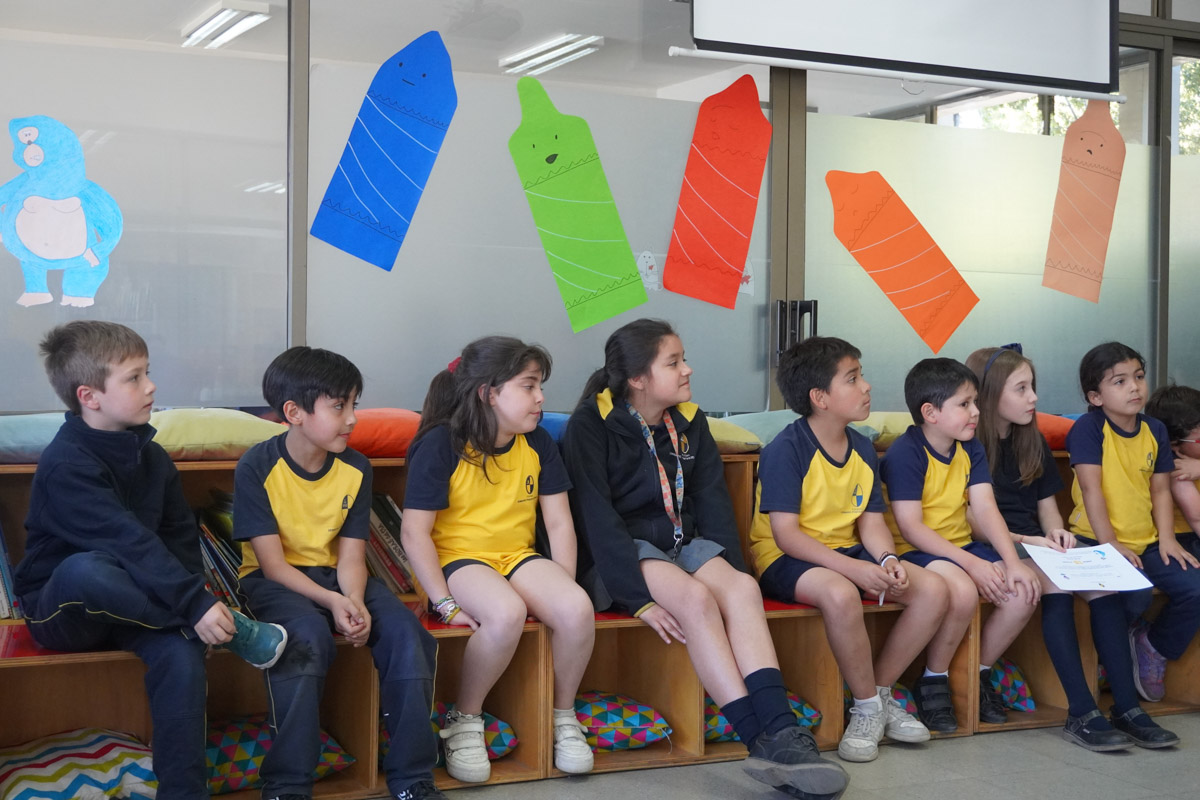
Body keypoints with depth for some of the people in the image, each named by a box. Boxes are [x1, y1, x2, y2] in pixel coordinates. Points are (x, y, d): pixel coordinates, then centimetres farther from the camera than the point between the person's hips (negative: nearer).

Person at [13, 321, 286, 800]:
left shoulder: (150, 455, 5)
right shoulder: (66, 465, -20)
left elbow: (180, 536, 5)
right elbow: (130, 542, -32)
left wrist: (191, 601, -13)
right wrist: (196, 604, -40)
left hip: (131, 605, 5)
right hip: (60, 611, -5)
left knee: (182, 656, -28)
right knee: (85, 569, -40)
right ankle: (237, 633, -30)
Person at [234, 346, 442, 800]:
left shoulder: (355, 469, 2)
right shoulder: (257, 468, -12)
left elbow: (350, 556, -2)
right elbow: (272, 562, -15)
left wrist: (355, 603, -23)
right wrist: (332, 602, -27)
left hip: (333, 576, 5)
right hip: (275, 582, -4)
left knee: (406, 632, -21)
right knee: (309, 635, -36)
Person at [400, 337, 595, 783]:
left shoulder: (538, 444, 5)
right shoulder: (441, 445, -11)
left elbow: (559, 523, 7)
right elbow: (414, 532, -13)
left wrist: (563, 589, -3)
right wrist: (445, 602, -18)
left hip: (519, 556, 5)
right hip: (459, 558, -5)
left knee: (578, 608, -26)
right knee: (506, 612, -38)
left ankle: (564, 715, 0)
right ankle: (464, 721, -13)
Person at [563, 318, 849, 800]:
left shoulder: (689, 422, 10)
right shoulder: (592, 425, -8)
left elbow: (712, 502, 7)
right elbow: (596, 518, -15)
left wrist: (731, 571, -9)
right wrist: (639, 598, -24)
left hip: (683, 544, 5)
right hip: (619, 557, -5)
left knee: (742, 588, -26)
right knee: (696, 597, -33)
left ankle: (781, 732, -39)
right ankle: (763, 742, -35)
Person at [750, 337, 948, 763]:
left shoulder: (863, 448, 8)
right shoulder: (785, 450, -16)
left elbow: (871, 521, 5)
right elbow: (786, 535, -21)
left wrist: (888, 560, -18)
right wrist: (853, 568, -31)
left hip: (847, 552, 8)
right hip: (786, 559, -7)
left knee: (933, 589, -13)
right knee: (840, 593, -40)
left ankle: (878, 694, 1)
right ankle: (868, 708, -16)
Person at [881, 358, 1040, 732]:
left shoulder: (970, 449, 9)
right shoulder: (905, 453, -14)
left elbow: (985, 509, -1)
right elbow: (911, 528, -19)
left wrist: (1013, 562, -16)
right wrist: (972, 564, -24)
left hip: (961, 546, 7)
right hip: (914, 552, -7)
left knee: (1024, 589, -14)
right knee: (962, 589, -35)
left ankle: (978, 674, 7)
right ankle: (932, 683, -10)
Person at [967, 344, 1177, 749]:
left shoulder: (1033, 443, 17)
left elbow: (1047, 506, 18)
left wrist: (1056, 533, -4)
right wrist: (1023, 541, -21)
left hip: (1036, 546, 6)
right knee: (1054, 582, -34)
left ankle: (1126, 708, -22)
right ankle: (1082, 713, -33)